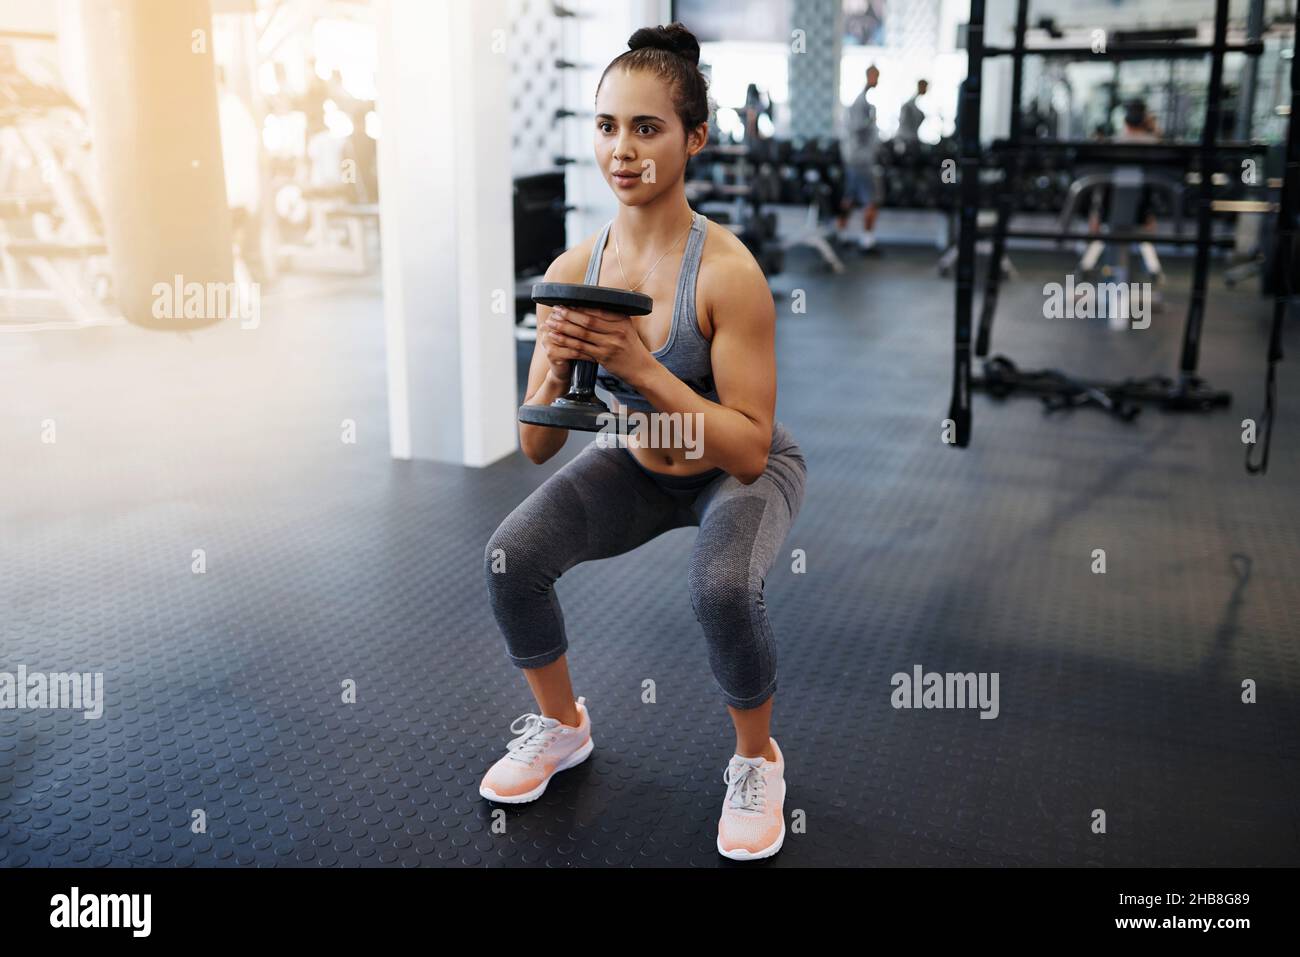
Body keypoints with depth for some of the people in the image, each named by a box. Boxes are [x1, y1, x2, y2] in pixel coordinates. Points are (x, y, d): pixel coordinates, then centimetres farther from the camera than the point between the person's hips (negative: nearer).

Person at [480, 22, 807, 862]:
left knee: (722, 586, -33)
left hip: (745, 471, -4)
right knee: (511, 558, -15)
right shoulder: (573, 271, -15)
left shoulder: (727, 271, -29)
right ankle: (563, 726, 14)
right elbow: (537, 446, -10)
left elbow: (748, 450, -29)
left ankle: (758, 763, -2)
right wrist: (554, 368, -31)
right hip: (636, 465, 5)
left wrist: (639, 366, -38)